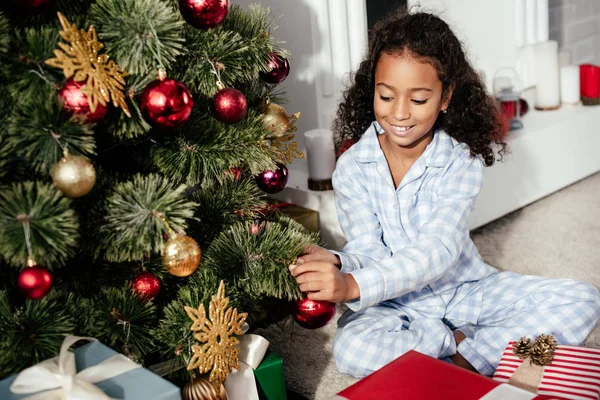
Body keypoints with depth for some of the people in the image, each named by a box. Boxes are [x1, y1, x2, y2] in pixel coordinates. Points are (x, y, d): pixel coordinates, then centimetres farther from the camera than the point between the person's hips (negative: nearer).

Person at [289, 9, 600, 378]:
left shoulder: (462, 162, -14)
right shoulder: (353, 167, -9)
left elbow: (439, 250, -26)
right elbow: (368, 251, -13)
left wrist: (353, 286, -41)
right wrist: (338, 265, -40)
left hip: (466, 290, 0)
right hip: (395, 304, 0)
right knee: (352, 349, -34)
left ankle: (468, 360, -17)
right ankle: (465, 340, -12)